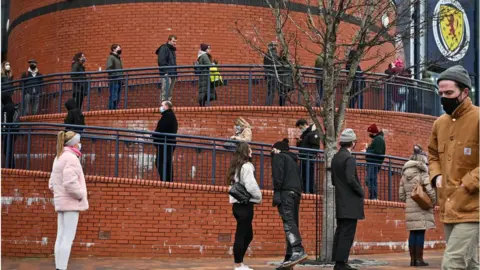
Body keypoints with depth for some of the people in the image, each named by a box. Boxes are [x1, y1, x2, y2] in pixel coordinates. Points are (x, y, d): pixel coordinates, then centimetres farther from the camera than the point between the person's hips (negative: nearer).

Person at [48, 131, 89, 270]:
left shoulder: (59, 159, 16)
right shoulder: (71, 157, -14)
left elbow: (52, 184, 18)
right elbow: (70, 183, -25)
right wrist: (81, 196, -12)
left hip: (61, 202, 9)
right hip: (71, 202, -9)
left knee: (61, 236, 7)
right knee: (68, 238, -9)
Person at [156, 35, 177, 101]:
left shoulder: (172, 50, 20)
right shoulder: (164, 48, -8)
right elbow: (161, 61, -17)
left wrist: (175, 72, 16)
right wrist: (166, 72, -21)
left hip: (172, 74, 9)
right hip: (166, 74, -9)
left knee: (170, 93, 12)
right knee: (165, 93, -11)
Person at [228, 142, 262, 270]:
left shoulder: (237, 167, 16)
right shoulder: (246, 166, -11)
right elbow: (250, 186, -19)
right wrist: (259, 197, -2)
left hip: (238, 204, 9)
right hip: (245, 204, -9)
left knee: (248, 235, 15)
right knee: (241, 235, -6)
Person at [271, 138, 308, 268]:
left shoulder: (278, 156, 6)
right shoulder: (292, 159, 29)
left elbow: (278, 175, -9)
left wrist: (276, 193, -14)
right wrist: (298, 193, 17)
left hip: (286, 192, -8)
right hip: (296, 193, 8)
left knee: (288, 222, -19)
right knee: (292, 223, 5)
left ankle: (299, 251, -36)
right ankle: (289, 258, 1)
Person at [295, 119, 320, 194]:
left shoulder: (313, 134, -8)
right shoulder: (304, 134, 21)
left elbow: (315, 147, -15)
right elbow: (299, 146, 29)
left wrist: (311, 156, -23)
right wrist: (298, 142, 7)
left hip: (309, 159, -9)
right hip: (303, 159, 9)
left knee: (310, 176, -8)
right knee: (303, 176, 9)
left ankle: (311, 191, -6)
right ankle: (305, 190, 14)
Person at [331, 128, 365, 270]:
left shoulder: (335, 158, 12)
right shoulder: (349, 158, -14)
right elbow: (351, 179, -22)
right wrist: (361, 192, -9)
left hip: (340, 202, 9)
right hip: (350, 202, -9)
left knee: (340, 231, 10)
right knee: (347, 233, -7)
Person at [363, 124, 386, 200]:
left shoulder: (378, 139, -12)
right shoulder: (376, 138, 21)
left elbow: (377, 152, -22)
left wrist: (367, 151, -13)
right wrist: (368, 149, 14)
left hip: (374, 163, -11)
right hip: (372, 163, 11)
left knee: (372, 180, -15)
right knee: (369, 181, 13)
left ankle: (373, 197, -17)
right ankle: (372, 197, 16)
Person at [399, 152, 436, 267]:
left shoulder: (404, 176, 11)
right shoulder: (422, 174, -9)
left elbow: (401, 195, 12)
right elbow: (430, 191, -15)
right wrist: (432, 202, 1)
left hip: (410, 209, 6)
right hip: (422, 208, -6)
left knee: (413, 233, 10)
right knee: (420, 233, -3)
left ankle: (412, 259, 11)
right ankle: (419, 259, -3)